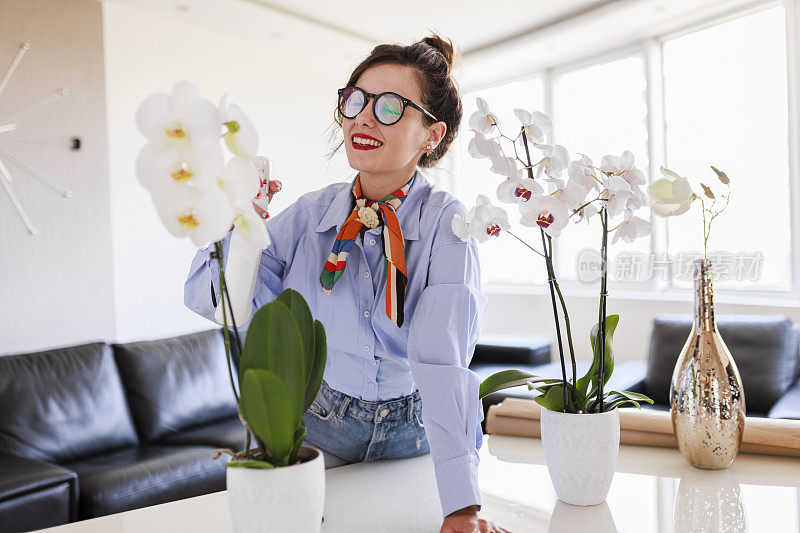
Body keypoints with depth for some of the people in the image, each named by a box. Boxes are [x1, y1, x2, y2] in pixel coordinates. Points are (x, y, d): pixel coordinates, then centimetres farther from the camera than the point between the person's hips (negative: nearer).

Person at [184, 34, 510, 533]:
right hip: (315, 427, 2)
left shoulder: (445, 221, -16)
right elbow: (208, 299, -9)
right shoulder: (312, 213, -7)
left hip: (413, 433, -1)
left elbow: (443, 358, -29)